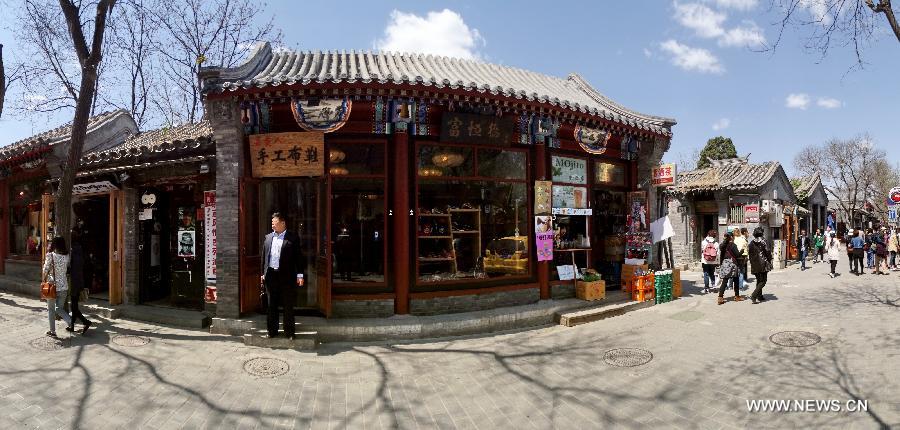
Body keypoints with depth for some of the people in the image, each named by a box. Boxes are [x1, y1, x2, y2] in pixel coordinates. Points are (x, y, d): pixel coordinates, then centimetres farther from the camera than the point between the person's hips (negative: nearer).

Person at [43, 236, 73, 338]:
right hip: (64, 286, 4)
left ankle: (52, 331, 14)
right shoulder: (66, 256, 1)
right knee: (59, 309, 16)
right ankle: (71, 323, -6)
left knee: (51, 309, 10)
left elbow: (45, 270, -10)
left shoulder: (50, 255, -11)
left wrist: (43, 281, 8)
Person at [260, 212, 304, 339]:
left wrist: (300, 275, -7)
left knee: (288, 306, 2)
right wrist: (263, 273, 11)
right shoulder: (268, 237, 12)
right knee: (271, 305, 11)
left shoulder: (293, 238, -2)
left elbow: (298, 257, -3)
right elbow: (264, 256, 15)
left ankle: (289, 332, 10)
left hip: (287, 276, -4)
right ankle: (272, 331, 21)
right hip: (271, 275, 4)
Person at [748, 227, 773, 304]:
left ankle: (760, 296, 21)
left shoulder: (751, 243, 5)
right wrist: (769, 261, 2)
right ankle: (754, 295, -16)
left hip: (754, 265, 5)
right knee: (763, 281, -1)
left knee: (759, 280, 18)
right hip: (763, 264, -5)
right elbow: (768, 252, -10)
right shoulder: (763, 241, -8)